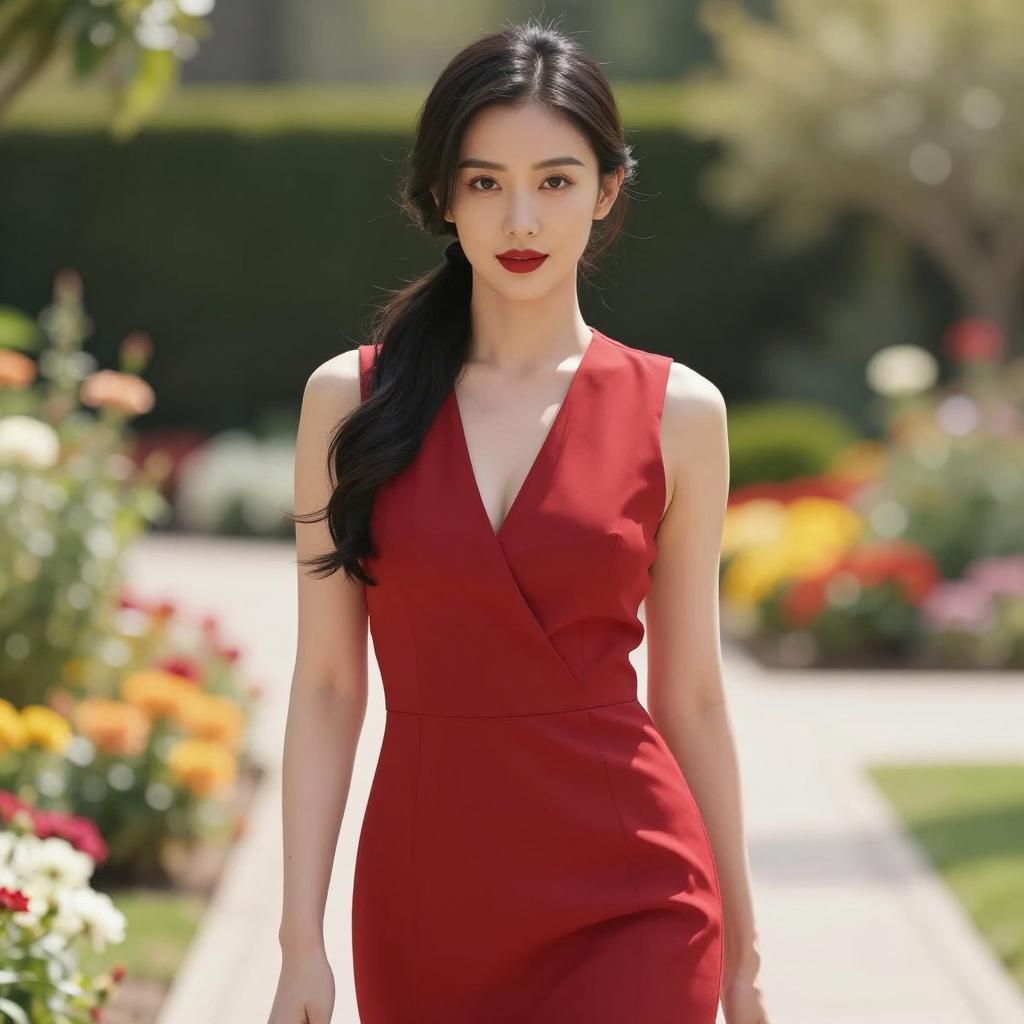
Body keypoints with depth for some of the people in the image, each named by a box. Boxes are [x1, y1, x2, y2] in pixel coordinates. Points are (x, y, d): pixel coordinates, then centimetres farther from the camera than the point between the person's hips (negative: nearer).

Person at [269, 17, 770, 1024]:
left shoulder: (676, 412, 1)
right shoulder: (351, 398, 2)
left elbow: (688, 694, 7)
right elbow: (326, 687, 3)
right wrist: (301, 941, -1)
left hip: (628, 902, -2)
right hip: (426, 898, 2)